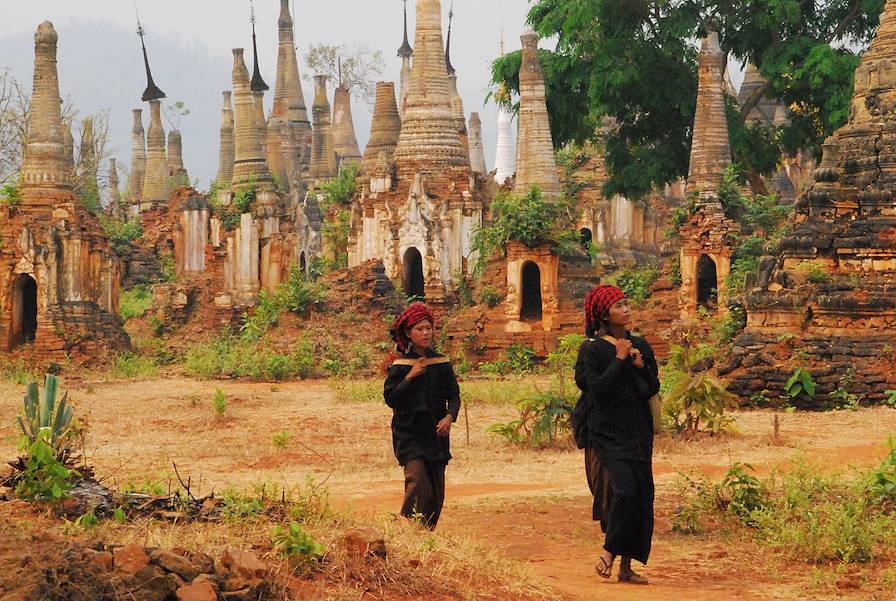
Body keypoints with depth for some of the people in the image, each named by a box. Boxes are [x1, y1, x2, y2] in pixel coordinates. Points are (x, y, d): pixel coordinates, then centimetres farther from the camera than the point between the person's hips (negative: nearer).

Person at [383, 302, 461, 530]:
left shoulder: (441, 363, 7)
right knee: (418, 482, -20)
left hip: (436, 434, 4)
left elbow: (454, 395, 6)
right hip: (409, 434, -4)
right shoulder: (399, 365, -3)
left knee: (436, 491, 3)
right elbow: (390, 398, -9)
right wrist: (410, 377, -18)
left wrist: (449, 417, -12)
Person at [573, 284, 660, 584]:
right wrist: (620, 360, -15)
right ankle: (608, 552, -5)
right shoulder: (592, 349, -6)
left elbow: (654, 387, 8)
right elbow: (598, 389, -17)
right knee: (623, 489, -22)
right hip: (607, 432, -6)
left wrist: (640, 365, -9)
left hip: (638, 432, 6)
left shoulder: (640, 345, 11)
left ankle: (626, 567, 7)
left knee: (641, 496, 1)